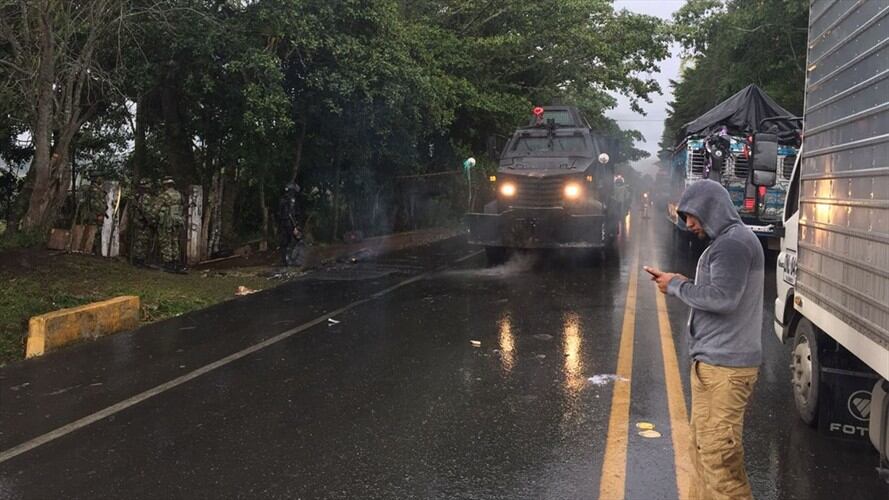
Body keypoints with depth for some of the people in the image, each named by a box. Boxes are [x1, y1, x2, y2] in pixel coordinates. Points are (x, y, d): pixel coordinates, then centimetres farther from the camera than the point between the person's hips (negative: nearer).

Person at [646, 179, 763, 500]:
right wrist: (680, 283, 5)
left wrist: (677, 286, -11)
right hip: (713, 361, 10)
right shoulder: (728, 242, 18)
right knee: (704, 446, 15)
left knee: (718, 452, -7)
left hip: (725, 366, -10)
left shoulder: (734, 242, -14)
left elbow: (722, 298, -24)